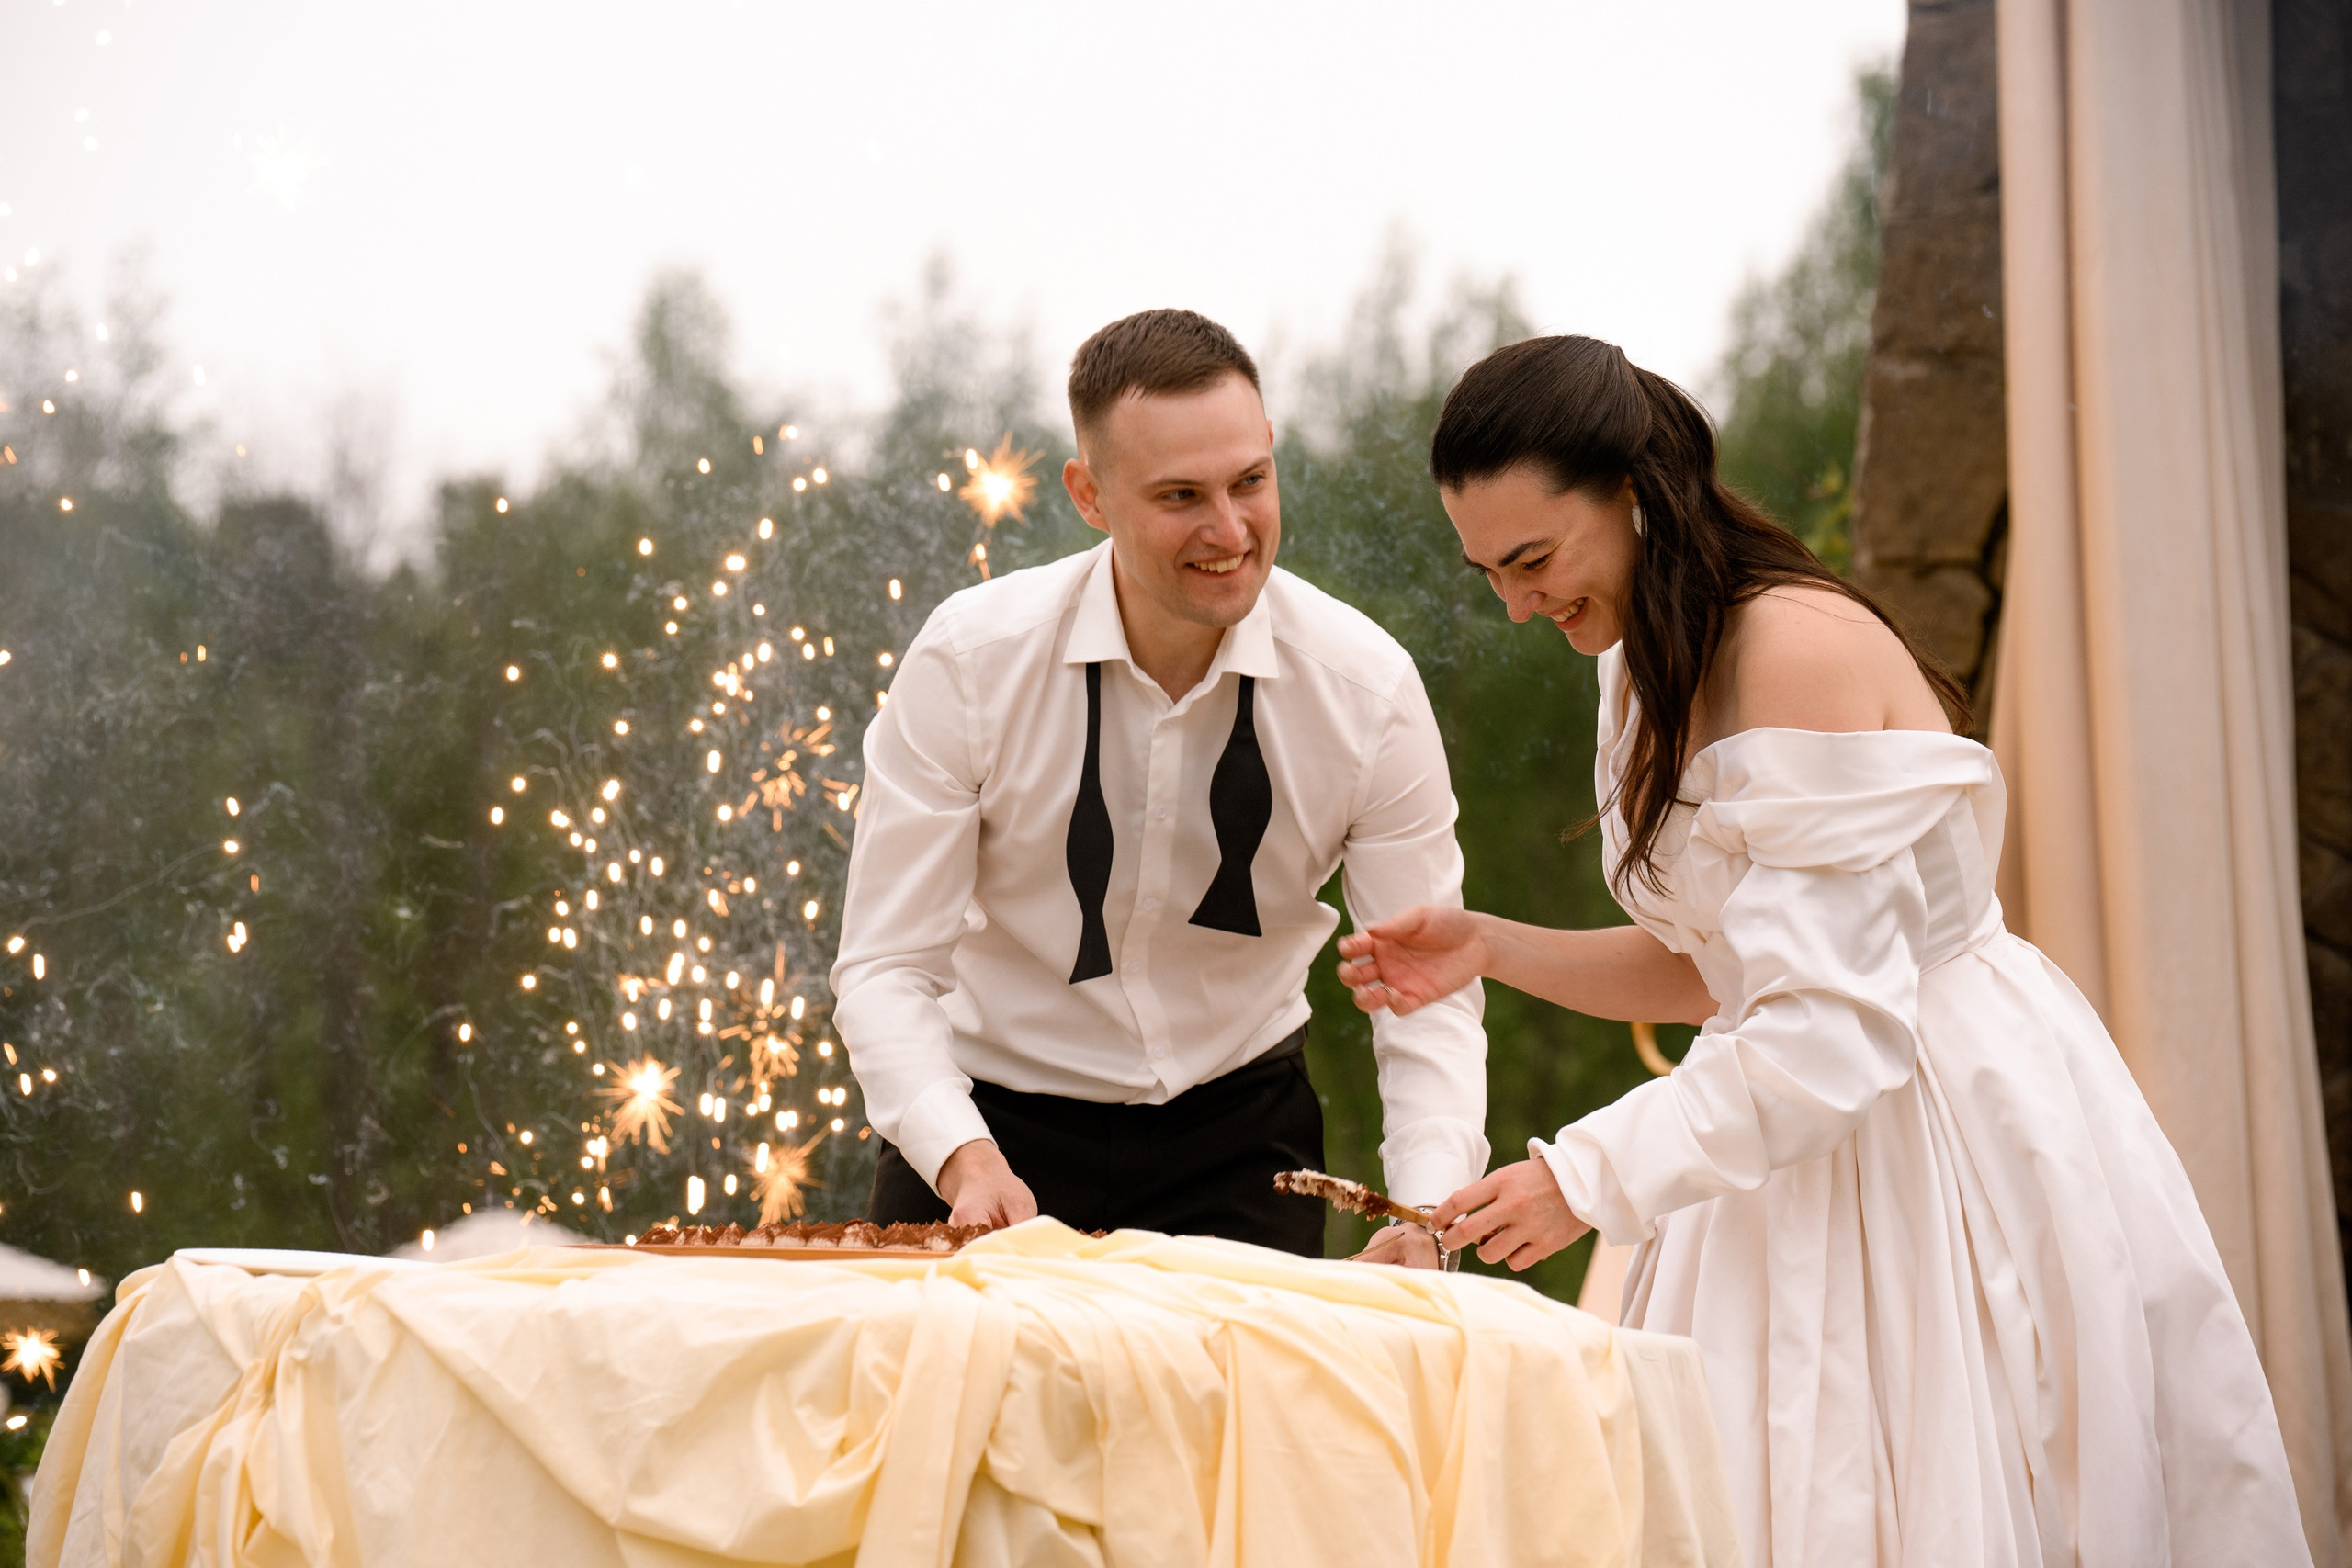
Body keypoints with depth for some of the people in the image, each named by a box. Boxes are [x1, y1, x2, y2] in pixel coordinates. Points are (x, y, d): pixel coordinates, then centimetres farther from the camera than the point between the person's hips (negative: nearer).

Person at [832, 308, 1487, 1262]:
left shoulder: (1368, 689, -14)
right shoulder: (967, 661, -17)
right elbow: (887, 968, -16)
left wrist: (1426, 1221, -28)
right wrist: (963, 1158, -34)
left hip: (1239, 1130, 1)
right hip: (995, 1121, -1)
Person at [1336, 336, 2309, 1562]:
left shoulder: (1803, 651, -22)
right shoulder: (1647, 668, 8)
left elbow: (1830, 1029, -25)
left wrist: (1590, 1179, -24)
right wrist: (1489, 947, 3)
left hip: (1948, 1128, -8)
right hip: (1803, 1143, 9)